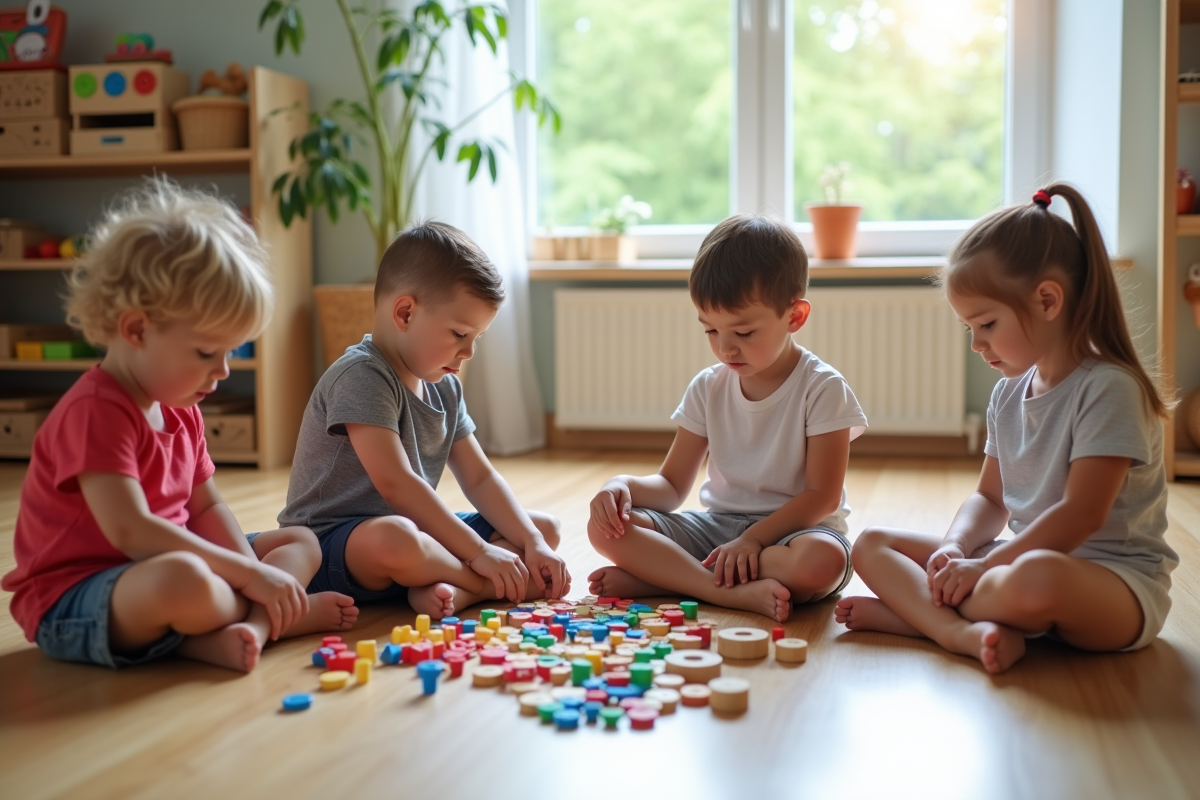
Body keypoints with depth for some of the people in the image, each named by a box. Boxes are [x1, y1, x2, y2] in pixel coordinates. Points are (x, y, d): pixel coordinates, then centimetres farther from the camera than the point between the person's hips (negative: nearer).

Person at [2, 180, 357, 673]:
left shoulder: (180, 411, 10)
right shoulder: (95, 411, -21)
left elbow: (207, 508, 11)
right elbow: (131, 530, -30)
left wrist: (253, 577, -8)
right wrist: (249, 574, -26)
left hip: (155, 575, 10)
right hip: (72, 606, -10)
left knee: (301, 543, 11)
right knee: (183, 579, -42)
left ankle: (243, 631, -19)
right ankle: (284, 617, -9)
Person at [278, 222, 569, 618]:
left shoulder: (445, 388, 9)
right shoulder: (362, 376, -19)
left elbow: (480, 479, 9)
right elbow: (396, 483, -26)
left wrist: (533, 544, -5)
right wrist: (479, 552, -25)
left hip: (415, 530, 9)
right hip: (331, 547, -9)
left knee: (546, 528, 4)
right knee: (392, 538, -43)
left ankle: (451, 591, -22)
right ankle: (494, 585, -16)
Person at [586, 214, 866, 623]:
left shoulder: (821, 388, -8)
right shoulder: (708, 388, 4)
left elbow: (821, 496, -13)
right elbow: (671, 486, 6)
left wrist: (753, 539, -24)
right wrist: (625, 486, -16)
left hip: (789, 529, -4)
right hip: (716, 526, 4)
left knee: (822, 560, -40)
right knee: (605, 526, -17)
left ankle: (658, 577, -28)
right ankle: (738, 592, -31)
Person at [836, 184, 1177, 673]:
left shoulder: (1109, 389, -16)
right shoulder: (1007, 395, 9)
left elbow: (1082, 514, -22)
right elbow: (990, 498, 13)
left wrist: (983, 566, -21)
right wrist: (954, 548, -7)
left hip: (1115, 583, -8)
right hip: (1025, 558, 8)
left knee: (1036, 579, -44)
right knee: (871, 545, -1)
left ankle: (911, 608, -18)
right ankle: (963, 630, -26)